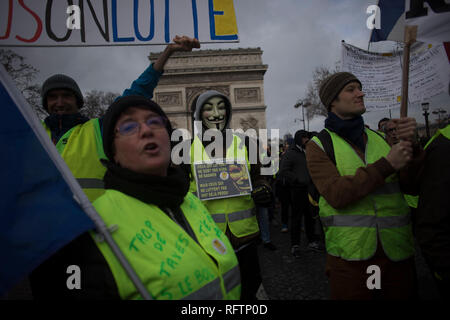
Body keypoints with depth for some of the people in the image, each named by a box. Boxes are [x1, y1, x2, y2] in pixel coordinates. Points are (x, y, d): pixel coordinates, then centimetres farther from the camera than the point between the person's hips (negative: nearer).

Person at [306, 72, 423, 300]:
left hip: (397, 251, 4)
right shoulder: (319, 145, -5)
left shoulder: (380, 138, 8)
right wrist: (386, 164, -20)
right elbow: (337, 195, -19)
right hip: (348, 255, -4)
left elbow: (410, 186, 1)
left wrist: (409, 145, -14)